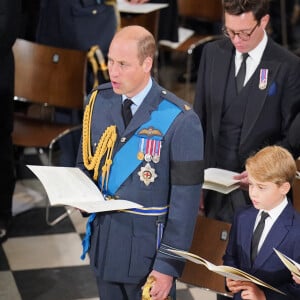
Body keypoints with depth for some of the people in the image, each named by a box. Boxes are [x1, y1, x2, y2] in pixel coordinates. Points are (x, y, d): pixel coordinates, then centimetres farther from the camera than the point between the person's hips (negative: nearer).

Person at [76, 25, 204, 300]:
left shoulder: (180, 120, -18)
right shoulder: (99, 101, -2)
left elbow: (186, 199, -15)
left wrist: (169, 264, -14)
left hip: (148, 245, -4)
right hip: (103, 236, 5)